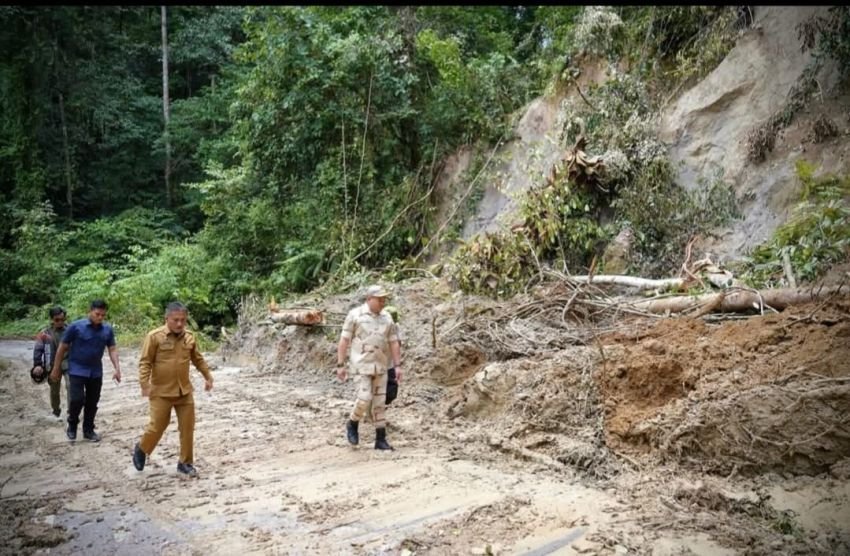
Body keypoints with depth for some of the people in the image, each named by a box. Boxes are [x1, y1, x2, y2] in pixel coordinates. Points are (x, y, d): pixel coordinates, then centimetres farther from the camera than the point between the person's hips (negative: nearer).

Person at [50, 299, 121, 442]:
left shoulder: (108, 329, -3)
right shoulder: (76, 326, -12)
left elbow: (112, 350, 2)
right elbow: (62, 348, -5)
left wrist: (117, 369, -10)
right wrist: (56, 369, -1)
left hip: (96, 372, 3)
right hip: (77, 370, -3)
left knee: (92, 402, 8)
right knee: (77, 399, -10)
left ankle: (88, 430, 23)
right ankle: (72, 425, 16)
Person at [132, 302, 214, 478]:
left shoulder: (189, 337, 2)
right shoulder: (154, 336, -12)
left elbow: (198, 359, 16)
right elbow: (145, 362, -11)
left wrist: (208, 376, 17)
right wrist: (144, 384, -20)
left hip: (184, 391, 4)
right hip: (161, 392, -4)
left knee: (187, 428, 6)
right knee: (157, 426, 4)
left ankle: (185, 463, 20)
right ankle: (141, 449, 34)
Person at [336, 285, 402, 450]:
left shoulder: (387, 318, 6)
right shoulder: (355, 315, -6)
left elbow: (394, 343, 9)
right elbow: (344, 341, -6)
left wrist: (397, 365, 2)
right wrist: (340, 365, -10)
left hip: (380, 366, 4)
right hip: (361, 365, -4)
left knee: (380, 403, 4)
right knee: (364, 398, -13)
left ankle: (381, 440, 11)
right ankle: (352, 424, 16)